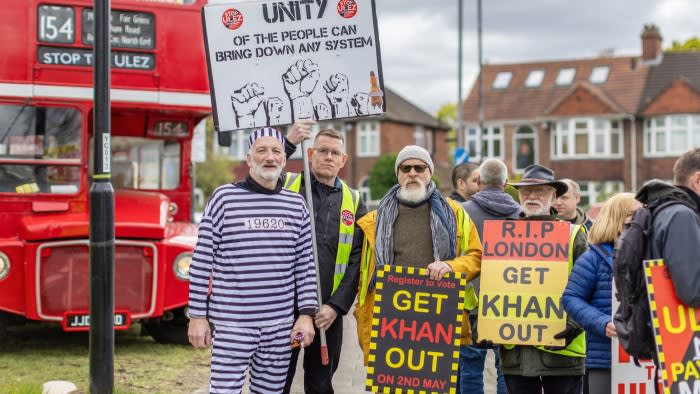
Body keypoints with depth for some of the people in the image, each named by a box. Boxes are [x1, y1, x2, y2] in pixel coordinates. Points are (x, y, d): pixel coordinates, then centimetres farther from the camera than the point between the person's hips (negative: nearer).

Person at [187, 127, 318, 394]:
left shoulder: (296, 204, 8)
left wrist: (306, 314, 2)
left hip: (281, 325, 4)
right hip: (232, 324, -4)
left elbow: (304, 264, 10)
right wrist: (197, 316, -4)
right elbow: (202, 261, -2)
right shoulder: (225, 197, -3)